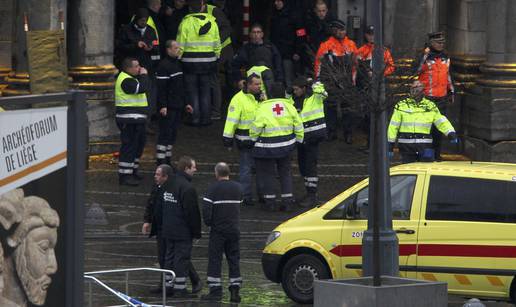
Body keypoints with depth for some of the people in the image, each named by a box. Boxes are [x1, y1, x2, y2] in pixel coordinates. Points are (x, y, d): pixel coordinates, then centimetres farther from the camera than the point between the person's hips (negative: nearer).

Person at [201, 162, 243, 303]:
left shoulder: (213, 189, -12)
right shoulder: (238, 188, 5)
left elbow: (206, 209, -17)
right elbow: (239, 205, 12)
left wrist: (208, 223, -2)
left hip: (218, 230, -4)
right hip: (234, 230, 4)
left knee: (215, 260, 2)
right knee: (234, 260, 9)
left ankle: (215, 291, 0)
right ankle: (235, 291, 6)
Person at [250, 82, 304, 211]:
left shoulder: (264, 107, -14)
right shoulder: (289, 106, -2)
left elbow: (256, 127, -14)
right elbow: (298, 125, 3)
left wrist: (253, 138, 5)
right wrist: (299, 140, 16)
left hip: (267, 146, -4)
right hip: (286, 145, 4)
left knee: (266, 173, 10)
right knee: (285, 172, 17)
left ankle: (270, 201, 11)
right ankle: (287, 200, 13)